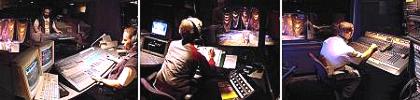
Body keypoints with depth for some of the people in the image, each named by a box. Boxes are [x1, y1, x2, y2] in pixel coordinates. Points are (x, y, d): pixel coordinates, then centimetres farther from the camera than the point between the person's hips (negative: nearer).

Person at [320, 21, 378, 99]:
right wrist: (372, 48, 11)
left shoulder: (328, 40, -8)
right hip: (331, 76, -7)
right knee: (357, 75, 12)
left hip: (322, 70, 7)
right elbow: (363, 58, -7)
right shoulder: (347, 50, -26)